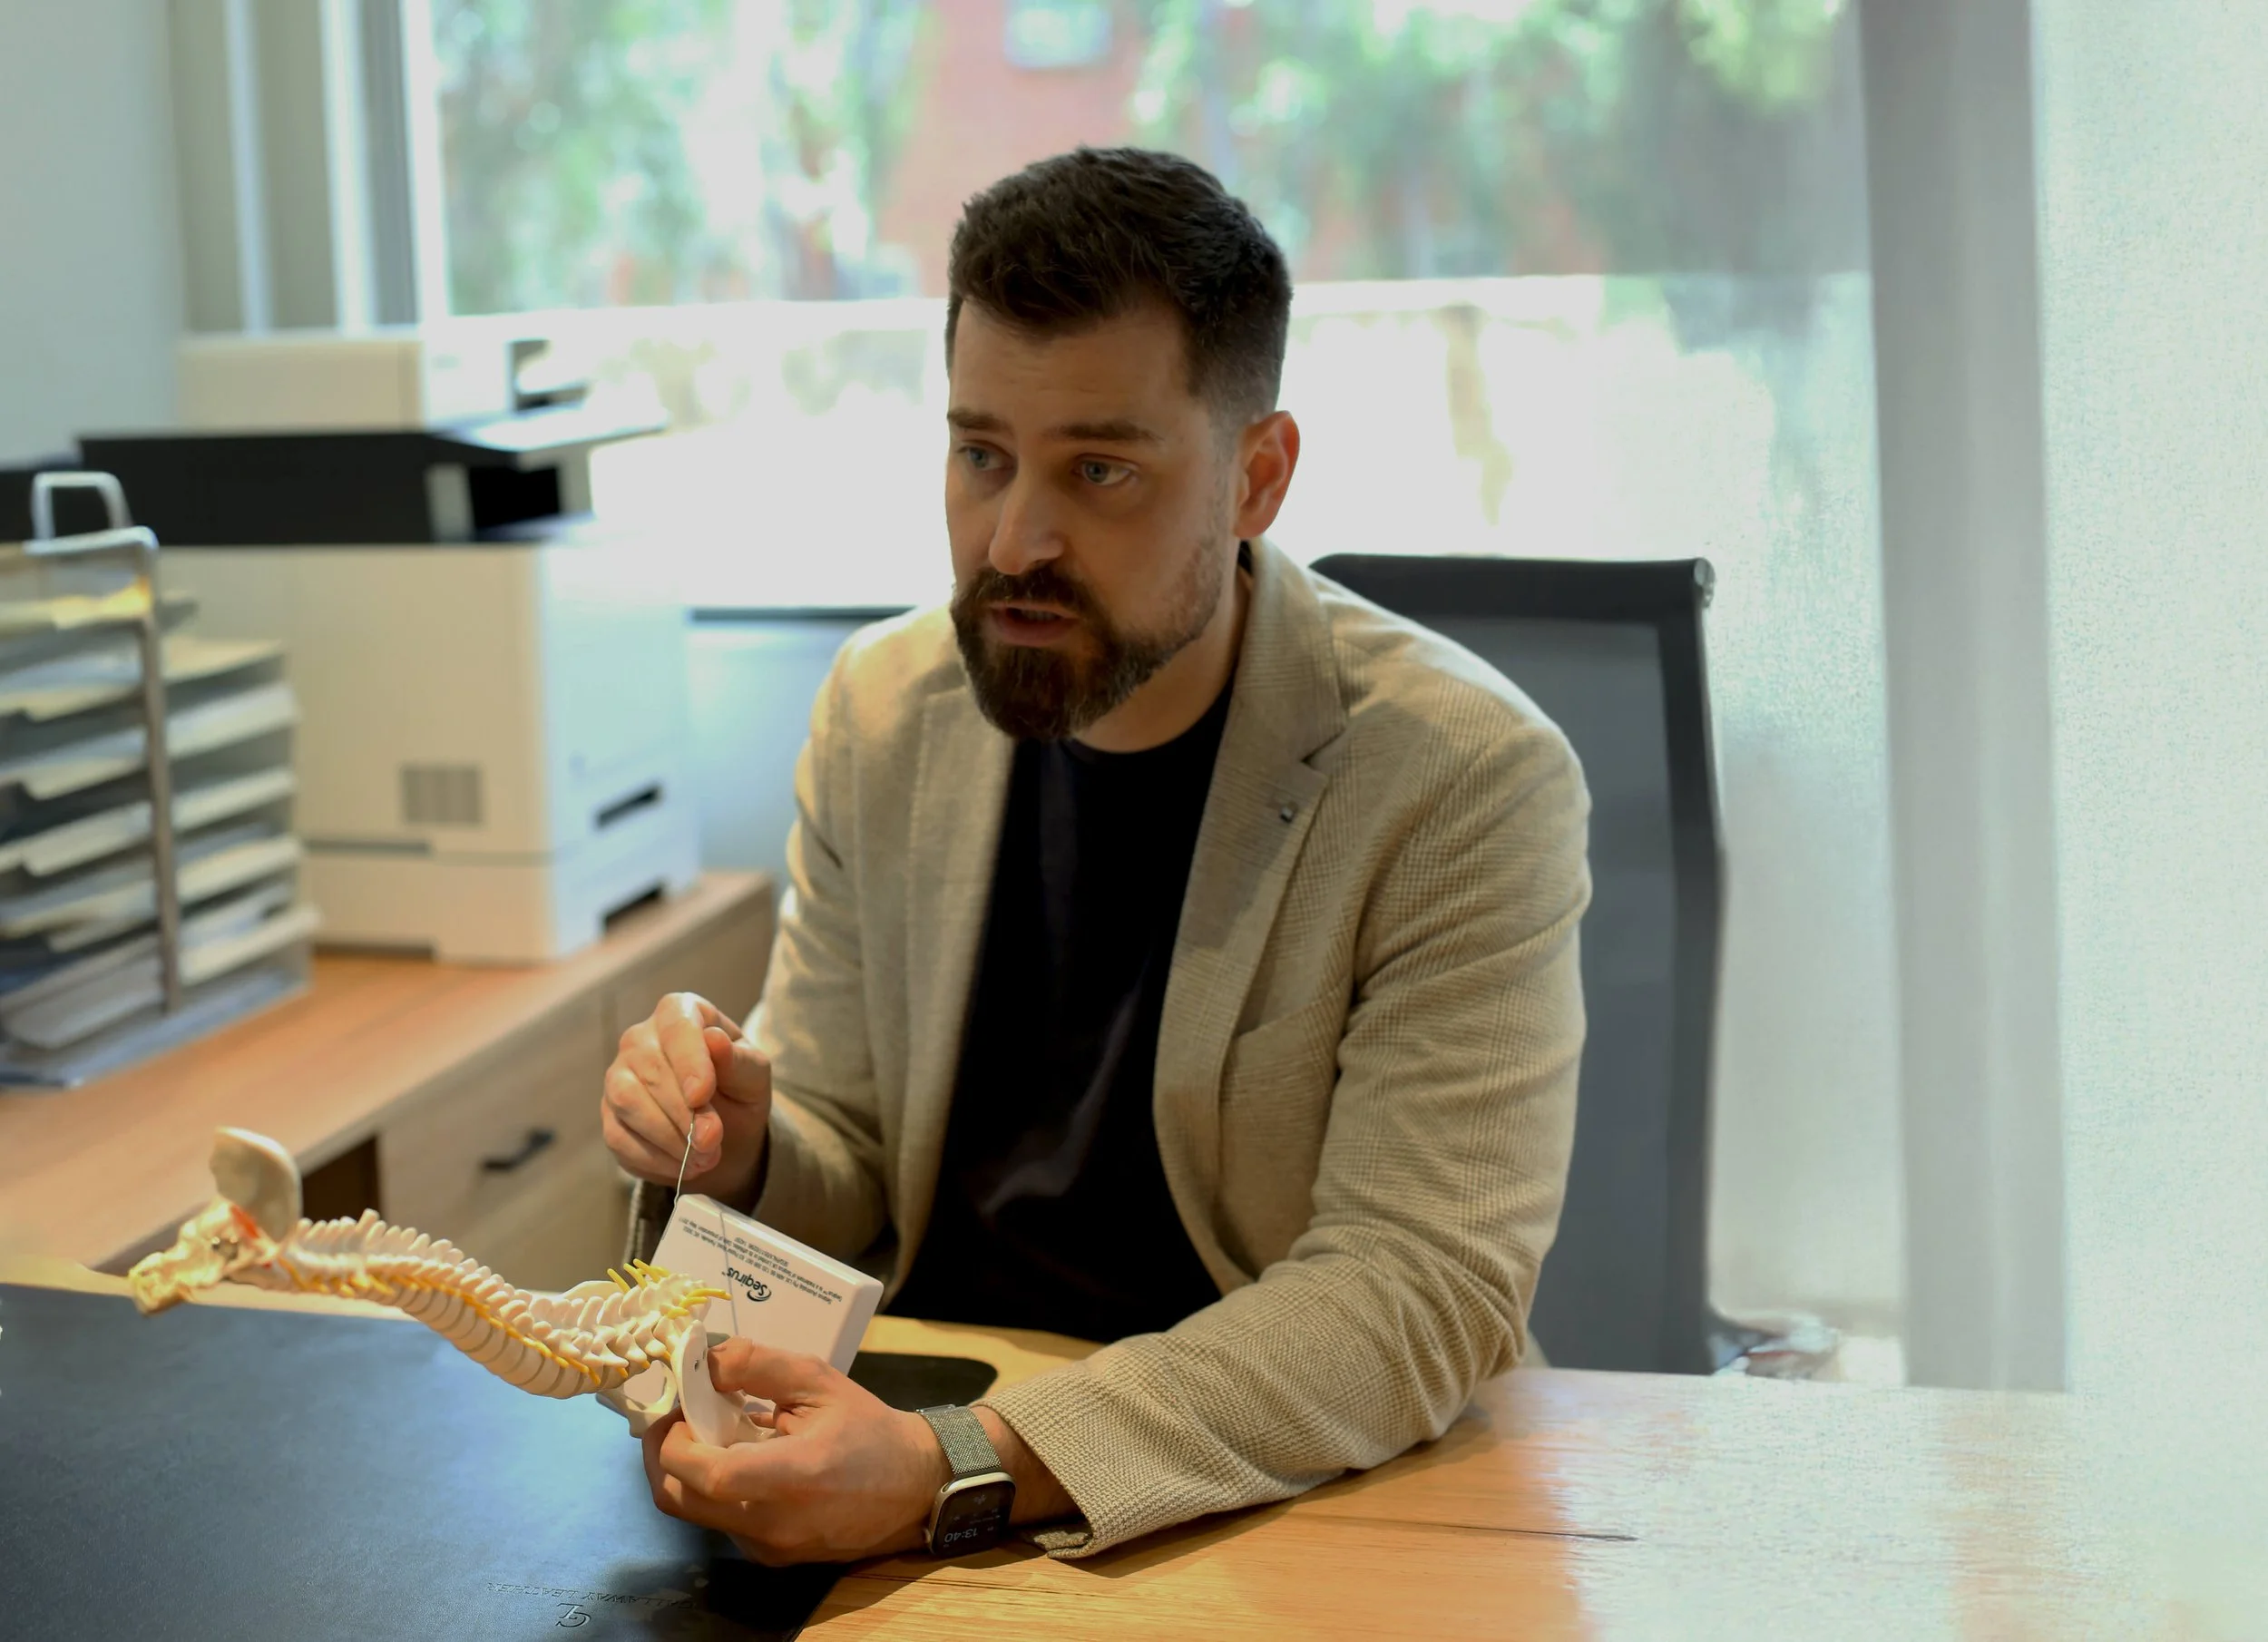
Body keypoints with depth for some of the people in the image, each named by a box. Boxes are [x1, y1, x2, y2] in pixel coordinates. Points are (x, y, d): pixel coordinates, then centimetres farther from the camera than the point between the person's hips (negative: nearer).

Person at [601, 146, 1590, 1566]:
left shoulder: (1467, 783, -15)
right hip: (930, 1407, 5)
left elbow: (1423, 1290, -22)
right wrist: (741, 1153, -14)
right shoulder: (882, 713, 2)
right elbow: (845, 1168, 11)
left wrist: (962, 1474, -32)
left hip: (1290, 1496, -4)